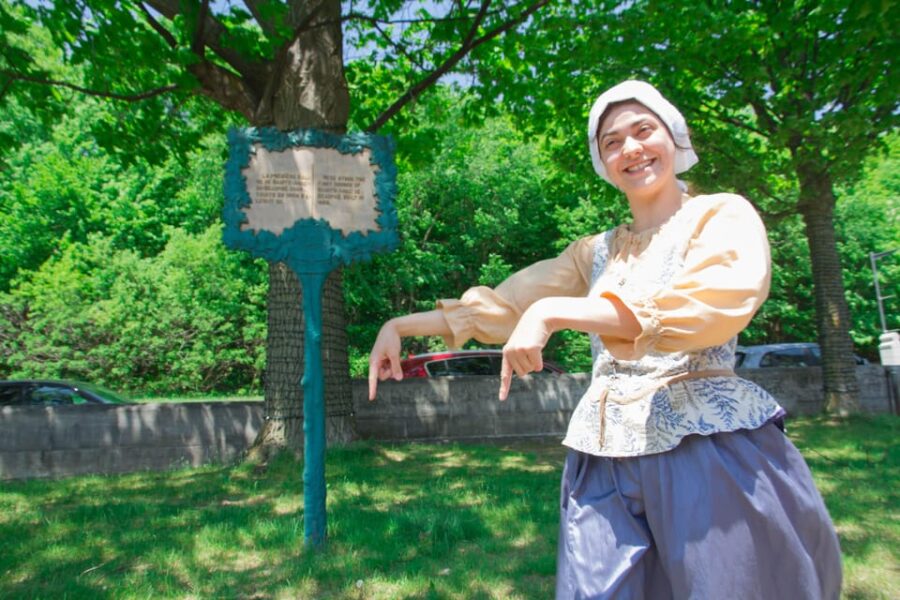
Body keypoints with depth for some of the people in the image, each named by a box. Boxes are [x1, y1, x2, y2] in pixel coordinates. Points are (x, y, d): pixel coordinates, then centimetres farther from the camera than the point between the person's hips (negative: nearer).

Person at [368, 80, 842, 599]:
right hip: (606, 463, 4)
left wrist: (555, 312, -26)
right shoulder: (597, 253, 14)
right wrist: (401, 326, 12)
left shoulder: (722, 215, 0)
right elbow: (504, 304, 15)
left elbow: (716, 304, -21)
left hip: (711, 452, -4)